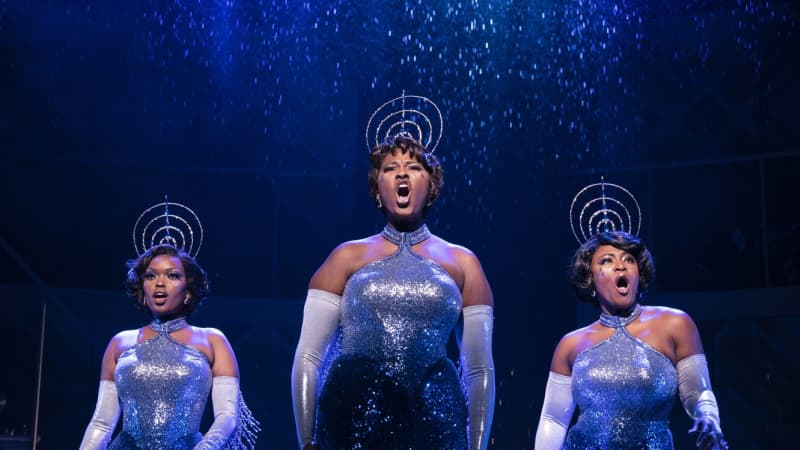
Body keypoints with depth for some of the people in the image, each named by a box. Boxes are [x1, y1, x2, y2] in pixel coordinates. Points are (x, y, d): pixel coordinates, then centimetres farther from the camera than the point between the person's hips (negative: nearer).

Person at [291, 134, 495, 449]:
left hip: (435, 423, 1)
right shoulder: (348, 257, 7)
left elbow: (480, 370, 10)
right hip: (352, 419, 0)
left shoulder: (462, 263, 10)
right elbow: (308, 358, 4)